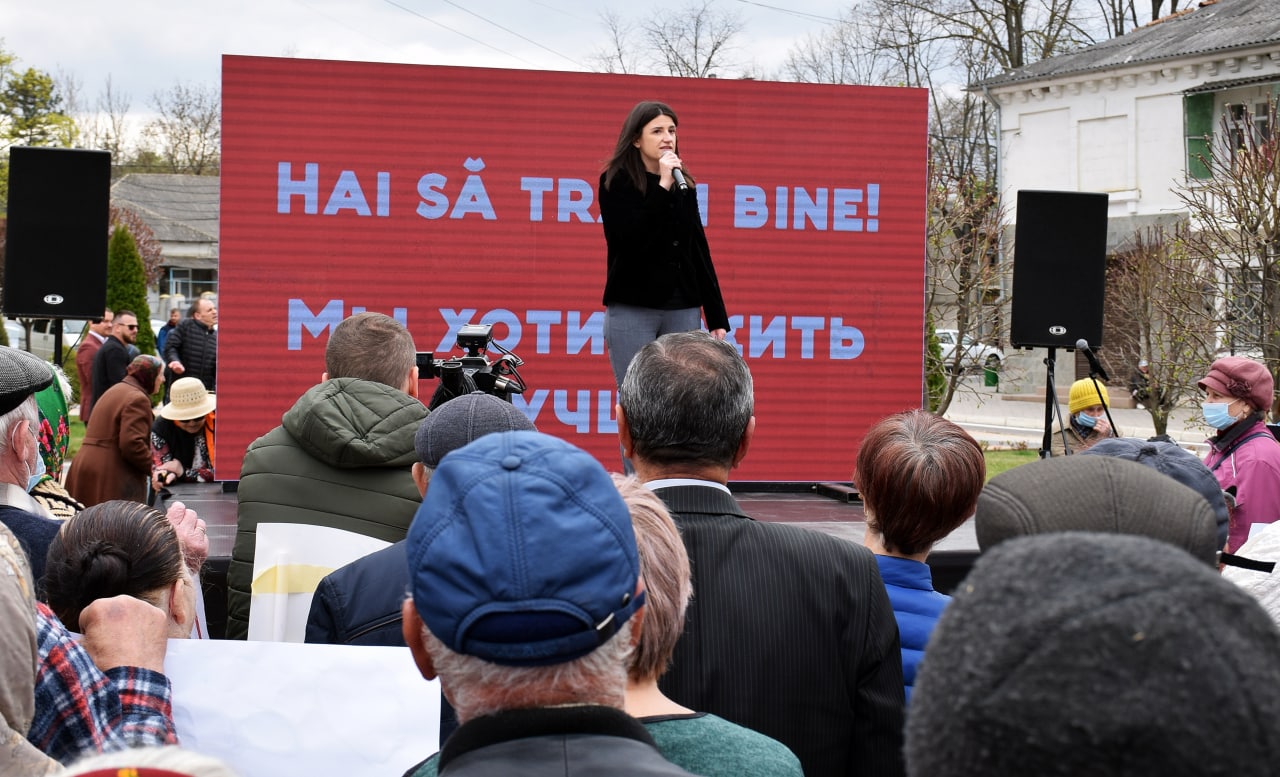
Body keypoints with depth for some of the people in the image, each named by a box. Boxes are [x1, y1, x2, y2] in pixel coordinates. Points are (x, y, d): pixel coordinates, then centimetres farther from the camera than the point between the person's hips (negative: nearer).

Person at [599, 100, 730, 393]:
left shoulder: (684, 185, 12)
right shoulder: (616, 183, -2)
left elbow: (699, 251, 12)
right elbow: (633, 240, -17)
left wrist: (717, 316, 9)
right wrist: (662, 187, -18)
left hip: (683, 311, 4)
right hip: (632, 311, -4)